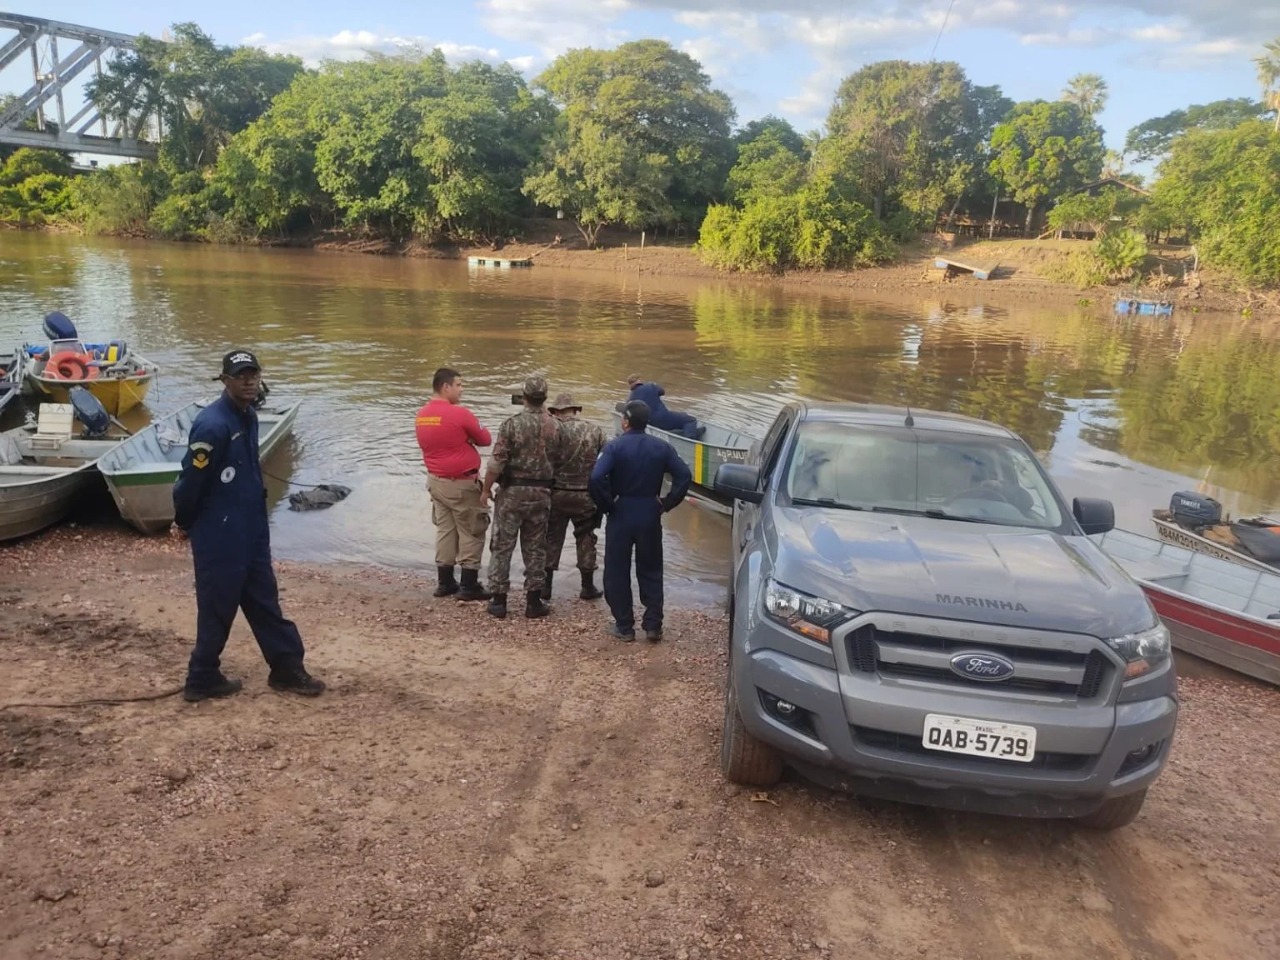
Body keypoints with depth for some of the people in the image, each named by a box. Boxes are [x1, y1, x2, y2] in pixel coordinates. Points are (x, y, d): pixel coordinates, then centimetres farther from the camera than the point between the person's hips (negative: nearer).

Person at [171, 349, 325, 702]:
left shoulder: (248, 416, 7)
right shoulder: (213, 424, -22)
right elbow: (191, 480, -18)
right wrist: (184, 524, -6)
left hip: (251, 531, 9)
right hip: (219, 536, -9)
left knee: (264, 600, 15)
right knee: (217, 607, 5)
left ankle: (287, 669, 25)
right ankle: (202, 680, 22)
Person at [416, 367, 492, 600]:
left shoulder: (422, 415, 5)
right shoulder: (459, 414, -18)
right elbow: (485, 440, -7)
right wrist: (474, 432, 11)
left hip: (435, 481, 8)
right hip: (461, 484, -7)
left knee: (445, 530, 15)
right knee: (471, 533, 2)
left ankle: (445, 582, 19)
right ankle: (469, 586, 5)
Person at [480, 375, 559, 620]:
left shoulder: (512, 423, -12)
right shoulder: (553, 426, -2)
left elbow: (497, 461, -14)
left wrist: (486, 489, -3)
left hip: (512, 491, -3)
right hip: (541, 492, 3)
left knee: (502, 546, 6)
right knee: (535, 548, 10)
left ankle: (498, 600, 9)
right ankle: (534, 601, 14)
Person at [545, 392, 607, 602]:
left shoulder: (553, 430, -9)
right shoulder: (595, 431, 0)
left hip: (557, 493, -1)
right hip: (586, 495, 2)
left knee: (552, 538, 10)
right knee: (585, 539, 14)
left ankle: (545, 585, 14)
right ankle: (588, 587, 17)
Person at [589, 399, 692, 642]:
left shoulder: (615, 446, -11)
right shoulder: (661, 447, 0)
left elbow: (597, 478, -24)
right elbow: (684, 475, -6)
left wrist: (607, 504, -11)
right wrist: (666, 503, -1)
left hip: (621, 514, -3)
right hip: (650, 515, 3)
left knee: (617, 572, 9)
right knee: (651, 572, 13)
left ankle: (624, 626, 13)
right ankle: (653, 626, 12)